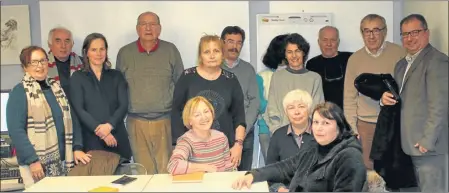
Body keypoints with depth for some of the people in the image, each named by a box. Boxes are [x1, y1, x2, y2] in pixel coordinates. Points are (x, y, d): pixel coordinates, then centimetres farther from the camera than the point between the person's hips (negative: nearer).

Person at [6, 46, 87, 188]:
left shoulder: (57, 88, 12)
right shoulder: (19, 92, -5)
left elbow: (72, 120, 12)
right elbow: (16, 130, -12)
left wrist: (77, 148, 2)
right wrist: (32, 160, -18)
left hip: (63, 160, 5)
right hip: (37, 163, -5)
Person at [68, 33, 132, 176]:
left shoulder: (116, 76, 12)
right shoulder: (77, 78, 7)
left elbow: (123, 105, 3)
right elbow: (79, 109, -3)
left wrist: (109, 125, -13)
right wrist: (99, 130, -13)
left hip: (117, 138, 2)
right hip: (91, 139, -2)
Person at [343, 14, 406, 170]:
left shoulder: (400, 54, -3)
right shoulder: (354, 59, 3)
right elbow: (349, 97, 5)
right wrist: (352, 128, 3)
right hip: (366, 125, 1)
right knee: (368, 170, 7)